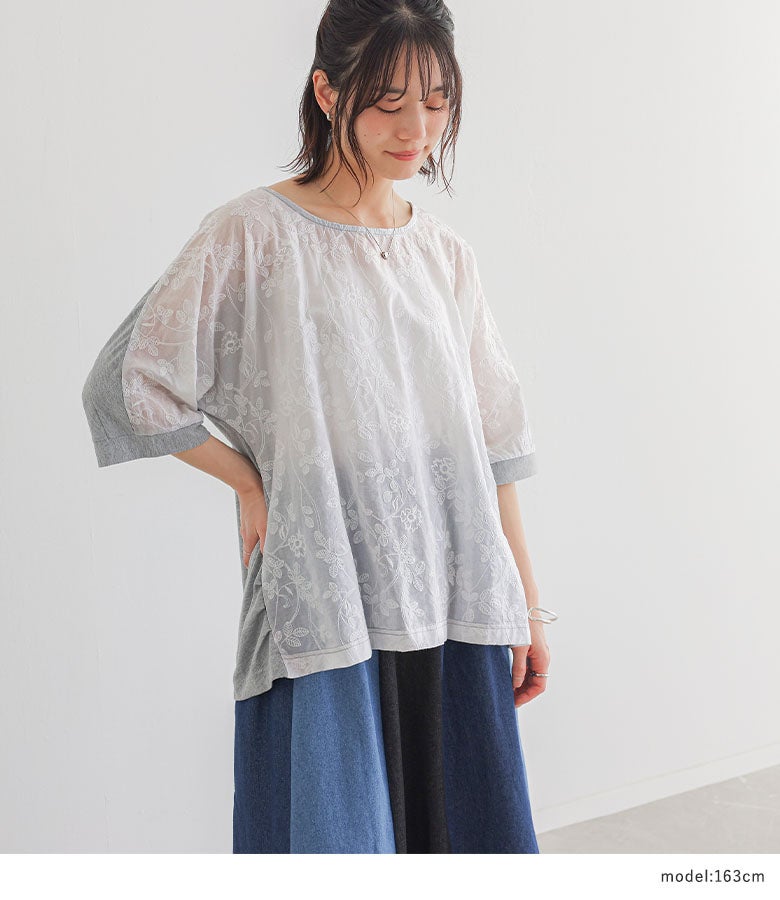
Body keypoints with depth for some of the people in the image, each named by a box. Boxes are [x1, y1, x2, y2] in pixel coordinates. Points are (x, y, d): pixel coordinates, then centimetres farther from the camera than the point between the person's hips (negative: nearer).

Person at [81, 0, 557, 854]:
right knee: (338, 825, 3)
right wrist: (251, 483, -1)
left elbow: (491, 435, 10)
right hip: (326, 603, -4)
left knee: (463, 822, 11)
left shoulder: (443, 252, 10)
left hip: (451, 601, 5)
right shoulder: (254, 232, -5)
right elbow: (131, 385, -4)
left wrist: (525, 604, 10)